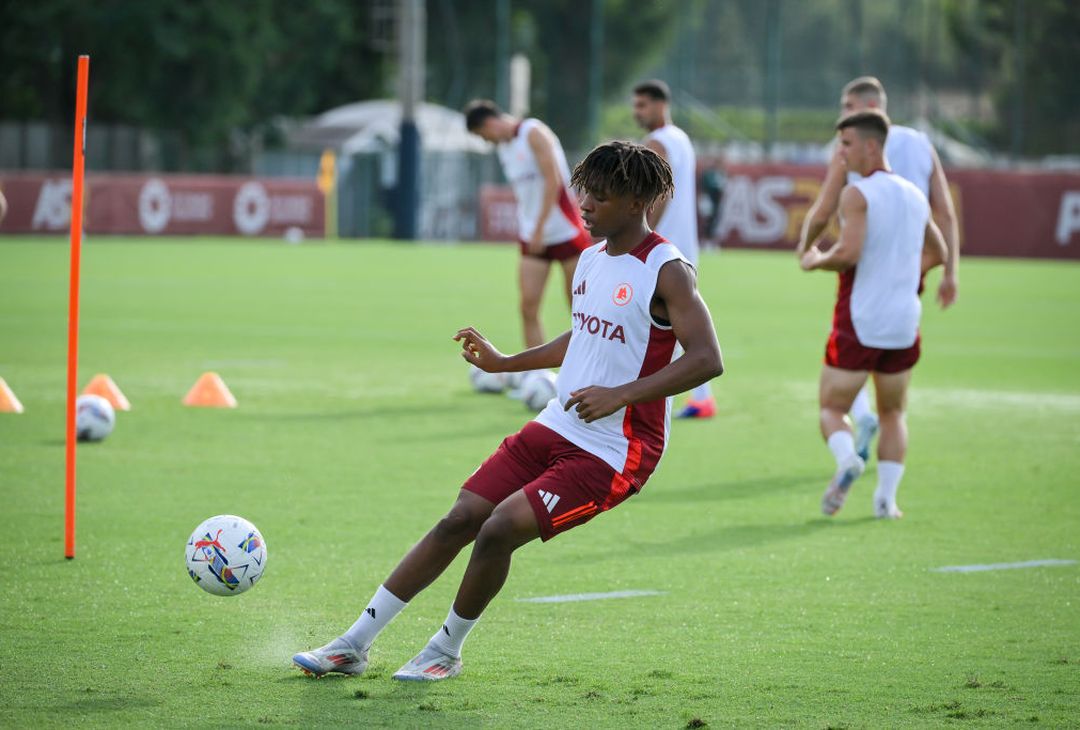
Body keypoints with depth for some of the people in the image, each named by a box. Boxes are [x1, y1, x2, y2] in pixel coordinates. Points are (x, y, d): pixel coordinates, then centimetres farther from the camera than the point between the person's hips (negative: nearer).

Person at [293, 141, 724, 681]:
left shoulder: (667, 271, -14)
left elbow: (707, 360, -23)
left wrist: (620, 394, -27)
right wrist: (504, 362, 21)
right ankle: (353, 646, 8)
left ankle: (446, 651, 2)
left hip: (613, 451, -8)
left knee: (500, 529, -21)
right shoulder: (591, 259, 11)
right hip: (555, 429, 8)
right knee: (457, 523, 2)